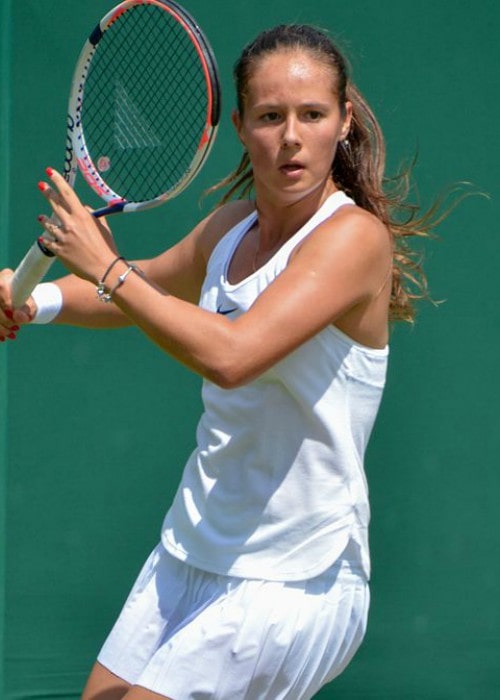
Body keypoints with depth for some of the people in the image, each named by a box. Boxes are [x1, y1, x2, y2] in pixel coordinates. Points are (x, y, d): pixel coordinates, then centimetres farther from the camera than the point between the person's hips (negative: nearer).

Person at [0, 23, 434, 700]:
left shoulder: (356, 236, -19)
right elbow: (145, 293, 24)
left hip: (292, 585, -7)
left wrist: (107, 269, -22)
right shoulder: (232, 226, 5)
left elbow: (231, 356, -32)